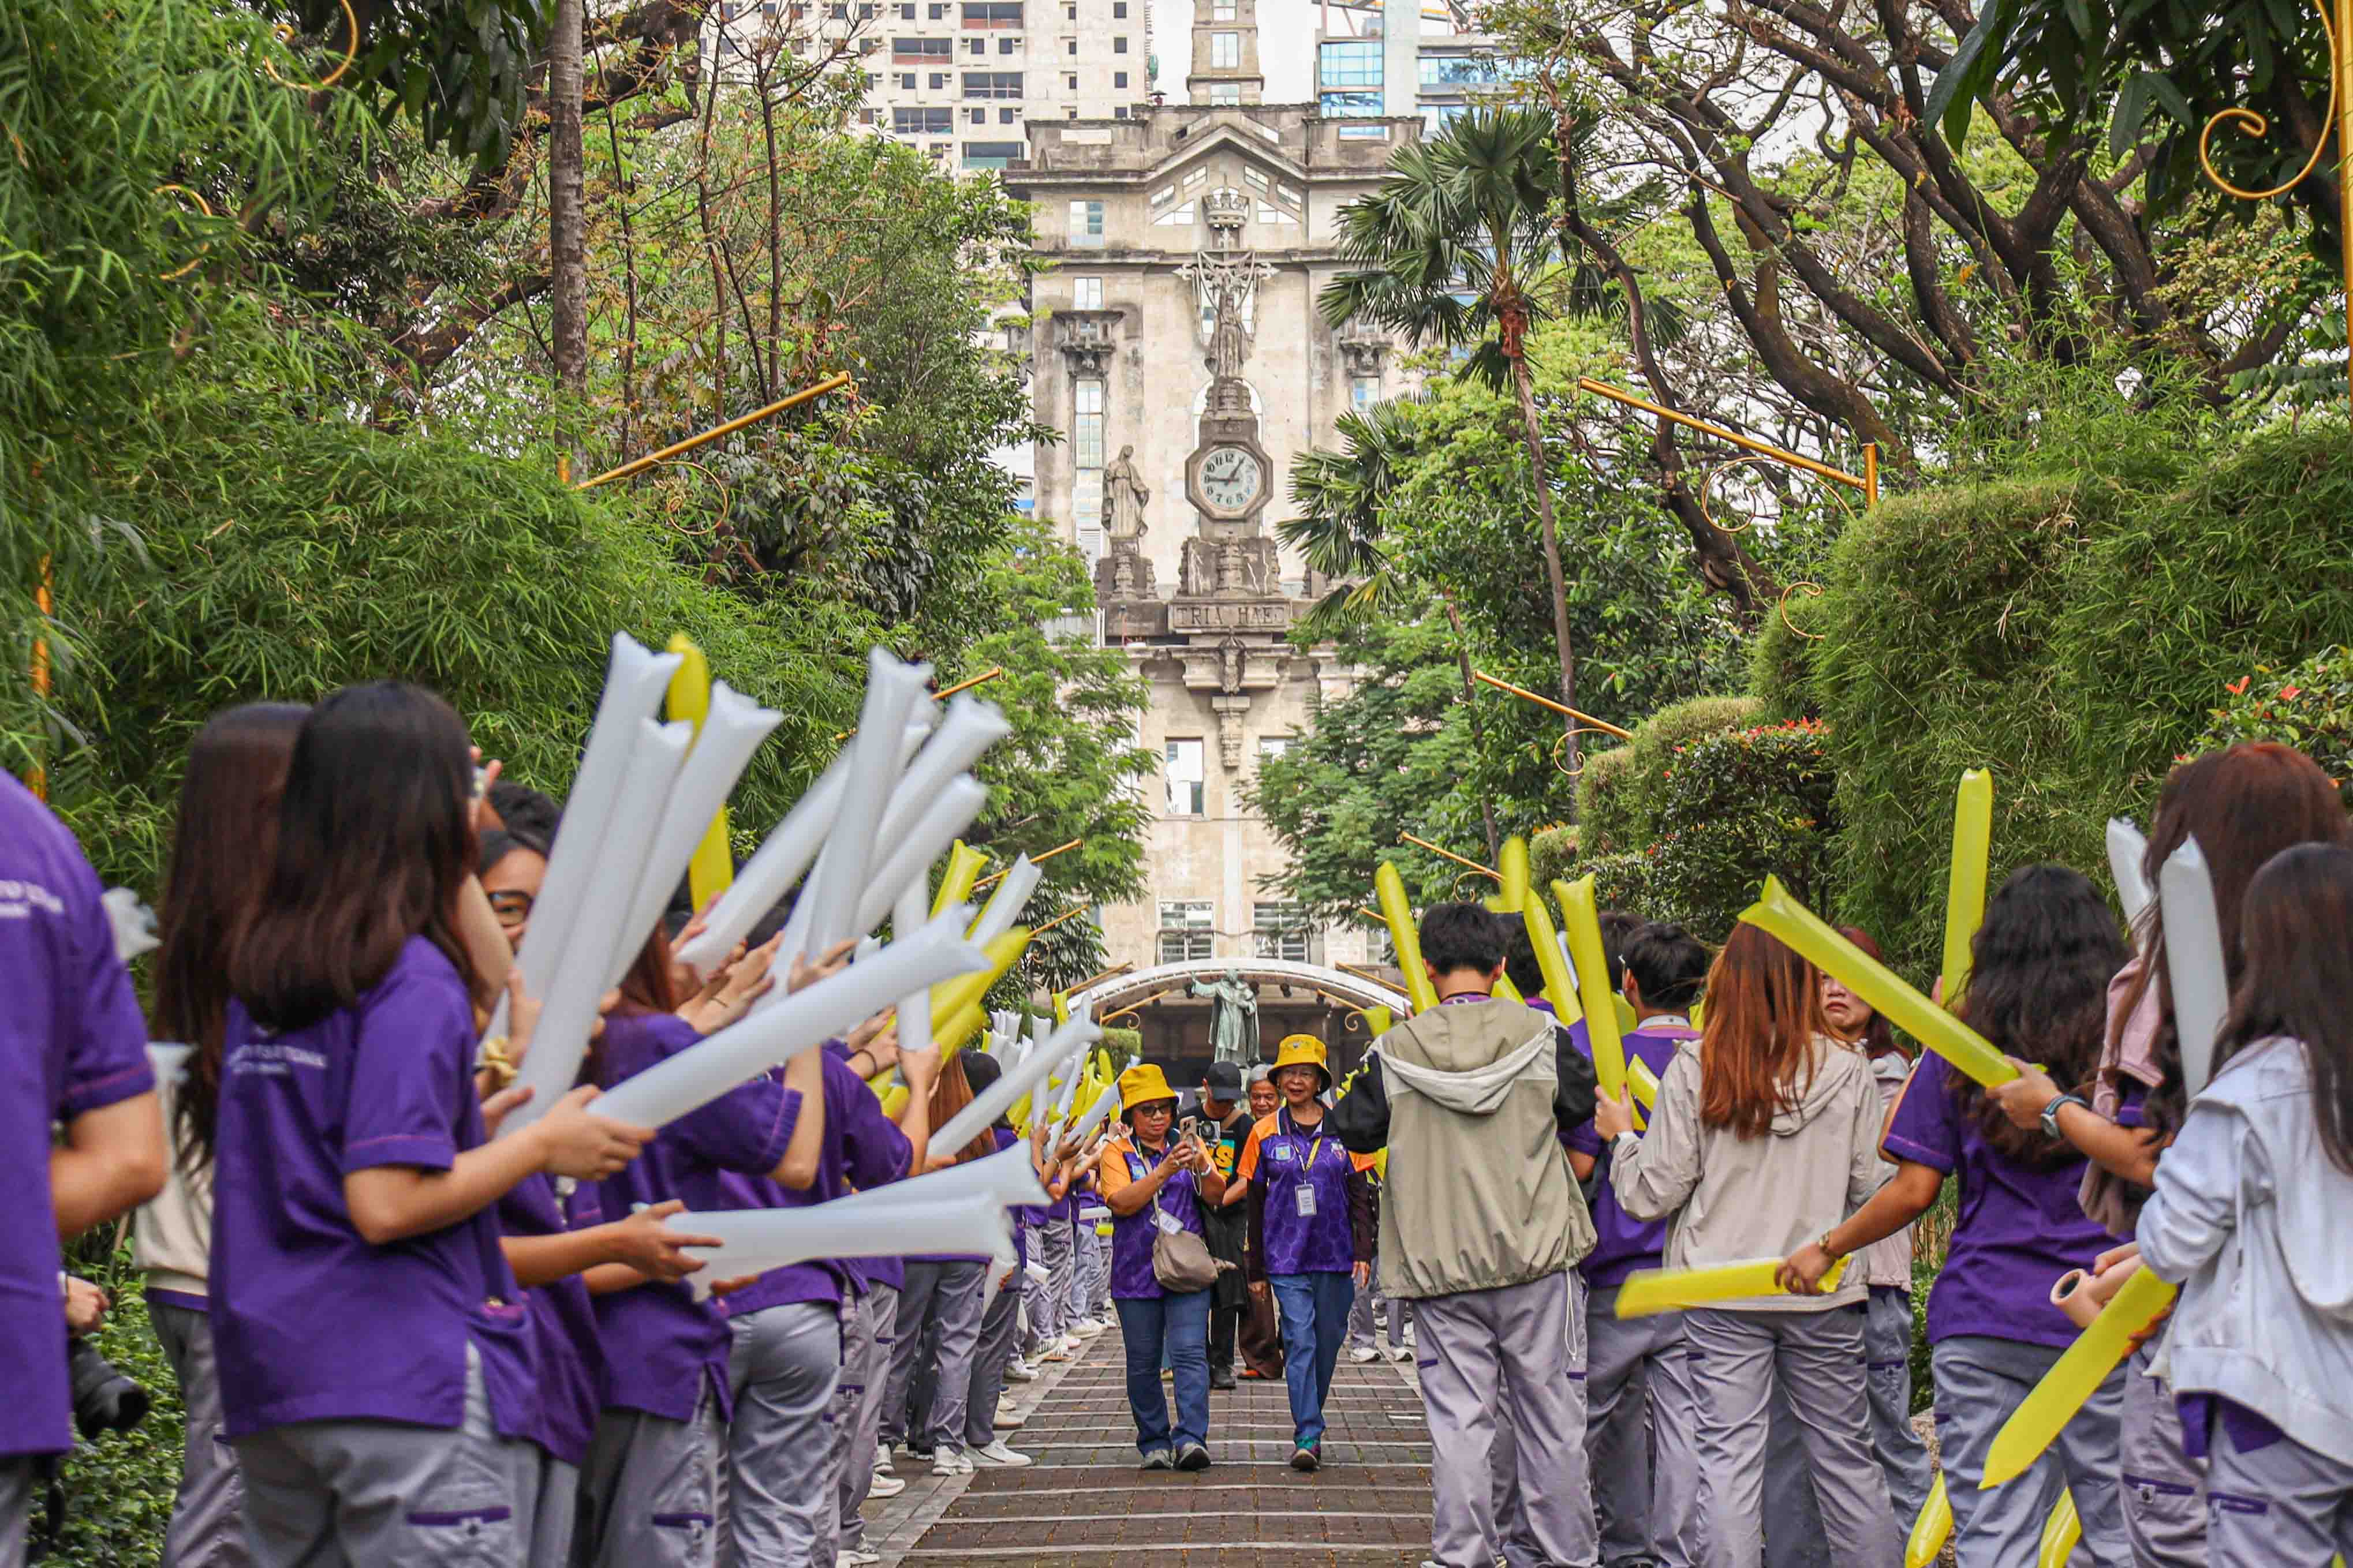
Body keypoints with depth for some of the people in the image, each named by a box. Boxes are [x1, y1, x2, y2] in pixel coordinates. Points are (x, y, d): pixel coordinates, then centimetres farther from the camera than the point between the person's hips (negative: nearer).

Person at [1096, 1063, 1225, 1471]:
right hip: (1136, 1274, 0)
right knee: (1143, 1364, 5)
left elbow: (1216, 1194, -3)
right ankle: (1154, 1443, 15)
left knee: (1190, 1353, -13)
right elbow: (1121, 1203, -13)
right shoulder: (1118, 1154, 5)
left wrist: (1201, 1167, -24)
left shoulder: (1188, 1147, 10)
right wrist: (1165, 1170, -23)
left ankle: (1191, 1439, -19)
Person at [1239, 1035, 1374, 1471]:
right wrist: (1256, 1269, 7)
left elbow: (1360, 1196, 5)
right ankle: (1308, 1436, -13)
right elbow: (1255, 1206, 7)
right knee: (1299, 1341, -10)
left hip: (1336, 1255, 1)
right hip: (1287, 1257, -1)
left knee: (1328, 1339, 9)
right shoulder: (1265, 1134, 4)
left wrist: (1363, 1251, -5)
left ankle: (1309, 1418, 28)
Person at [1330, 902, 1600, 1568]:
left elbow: (1353, 1130, 7)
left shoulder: (1395, 1051, -3)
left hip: (1441, 1264, 0)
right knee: (1551, 1417, 7)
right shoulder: (1540, 1036, -3)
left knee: (1459, 1419, 4)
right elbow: (1585, 1104, 11)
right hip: (1537, 1260, 0)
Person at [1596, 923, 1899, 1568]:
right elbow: (1868, 1188, 3)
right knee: (1846, 1456, 11)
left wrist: (1621, 1136, 13)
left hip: (1724, 1296, -1)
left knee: (1730, 1455, 3)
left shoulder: (1695, 1068, -7)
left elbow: (1652, 1194, -5)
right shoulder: (1848, 1069, -4)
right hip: (1824, 1293, 1)